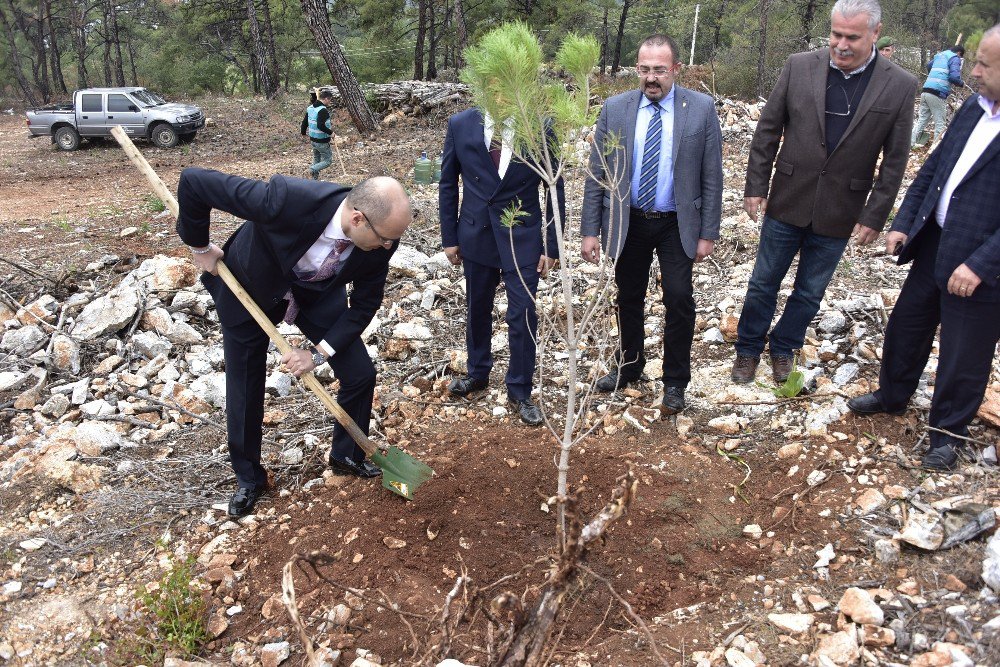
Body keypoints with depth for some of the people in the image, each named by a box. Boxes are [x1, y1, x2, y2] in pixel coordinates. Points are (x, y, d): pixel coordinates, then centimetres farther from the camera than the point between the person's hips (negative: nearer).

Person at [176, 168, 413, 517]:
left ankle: (347, 455, 27)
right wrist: (200, 247, -18)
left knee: (360, 374, -1)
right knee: (245, 391, 7)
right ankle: (249, 478, 34)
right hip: (250, 289, -3)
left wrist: (319, 353, -18)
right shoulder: (285, 199, -43)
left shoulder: (381, 239, -28)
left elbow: (365, 303, -13)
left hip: (319, 293, 3)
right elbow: (193, 181, -33)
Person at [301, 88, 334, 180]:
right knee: (328, 160, 3)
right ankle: (313, 169, -15)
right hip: (322, 141, -9)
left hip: (313, 139, 9)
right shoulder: (323, 110, -21)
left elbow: (304, 122, 14)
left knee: (316, 159, 21)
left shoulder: (310, 108, 5)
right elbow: (321, 126, -30)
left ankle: (314, 179, 21)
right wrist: (330, 132, -17)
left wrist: (304, 133, 29)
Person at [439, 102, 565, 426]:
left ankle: (519, 392, 16)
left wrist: (551, 245, -6)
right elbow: (448, 184, 4)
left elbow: (555, 189, -5)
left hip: (522, 238, -2)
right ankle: (478, 372, 39)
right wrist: (449, 237, 3)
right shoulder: (460, 125, -6)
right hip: (476, 235, 2)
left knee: (523, 315, -1)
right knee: (477, 310, 17)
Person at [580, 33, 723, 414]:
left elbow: (711, 177, -4)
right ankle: (628, 367, 35)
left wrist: (708, 233, -6)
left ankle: (675, 381, 13)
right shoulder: (614, 109, -4)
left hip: (677, 224, -1)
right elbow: (596, 175, -2)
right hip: (627, 222, 2)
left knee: (679, 299, -7)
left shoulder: (702, 109, -7)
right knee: (629, 299, 14)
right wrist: (589, 231, -5)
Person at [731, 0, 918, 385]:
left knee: (810, 292, 14)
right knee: (764, 283, 12)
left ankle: (783, 348, 35)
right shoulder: (799, 67, -6)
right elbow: (767, 130, -1)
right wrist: (755, 186, -3)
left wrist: (874, 217, -5)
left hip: (838, 214, 0)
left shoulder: (900, 86, -7)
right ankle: (748, 349, 30)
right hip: (787, 203, 0)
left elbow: (895, 161, -3)